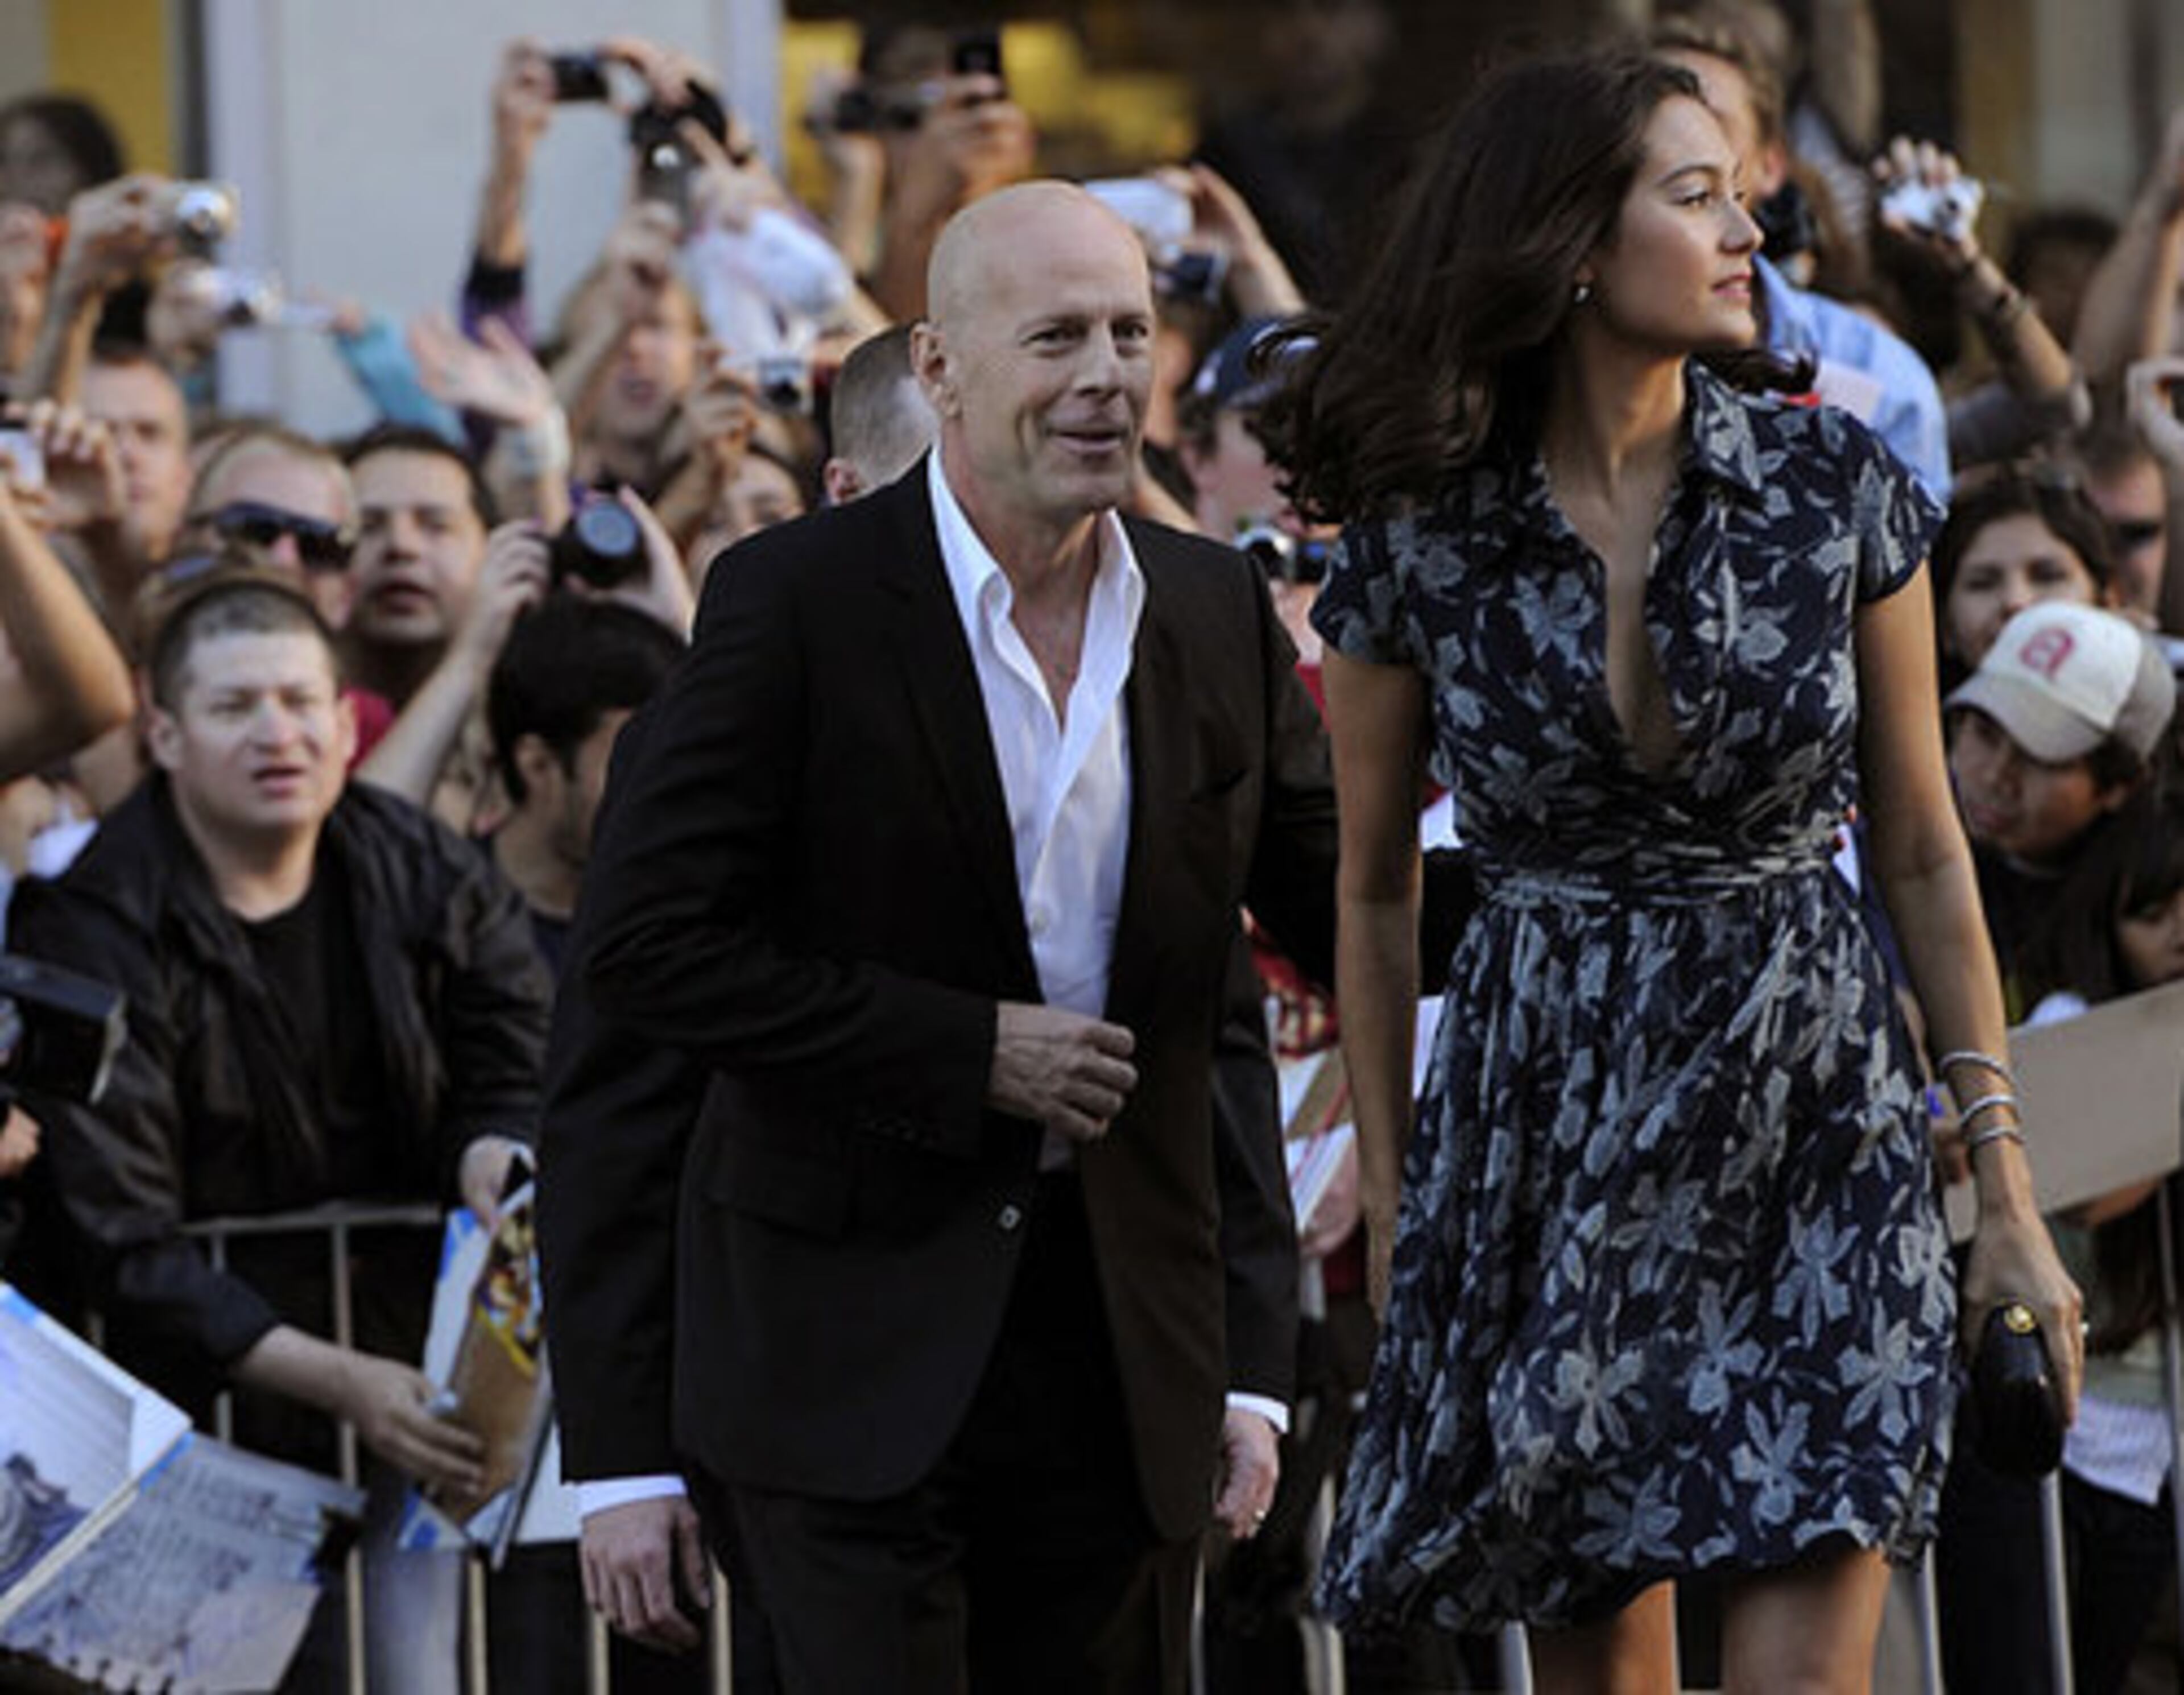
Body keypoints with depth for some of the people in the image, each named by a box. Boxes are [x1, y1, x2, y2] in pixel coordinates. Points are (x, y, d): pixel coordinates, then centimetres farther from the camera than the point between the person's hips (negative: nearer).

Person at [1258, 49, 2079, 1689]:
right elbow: (1378, 896, 7)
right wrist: (1389, 1206, 10)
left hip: (1815, 1122, 0)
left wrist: (2007, 1183, 3)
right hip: (1548, 1135, 0)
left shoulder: (1836, 488, -3)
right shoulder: (1418, 541, -4)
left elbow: (1924, 849, 3)